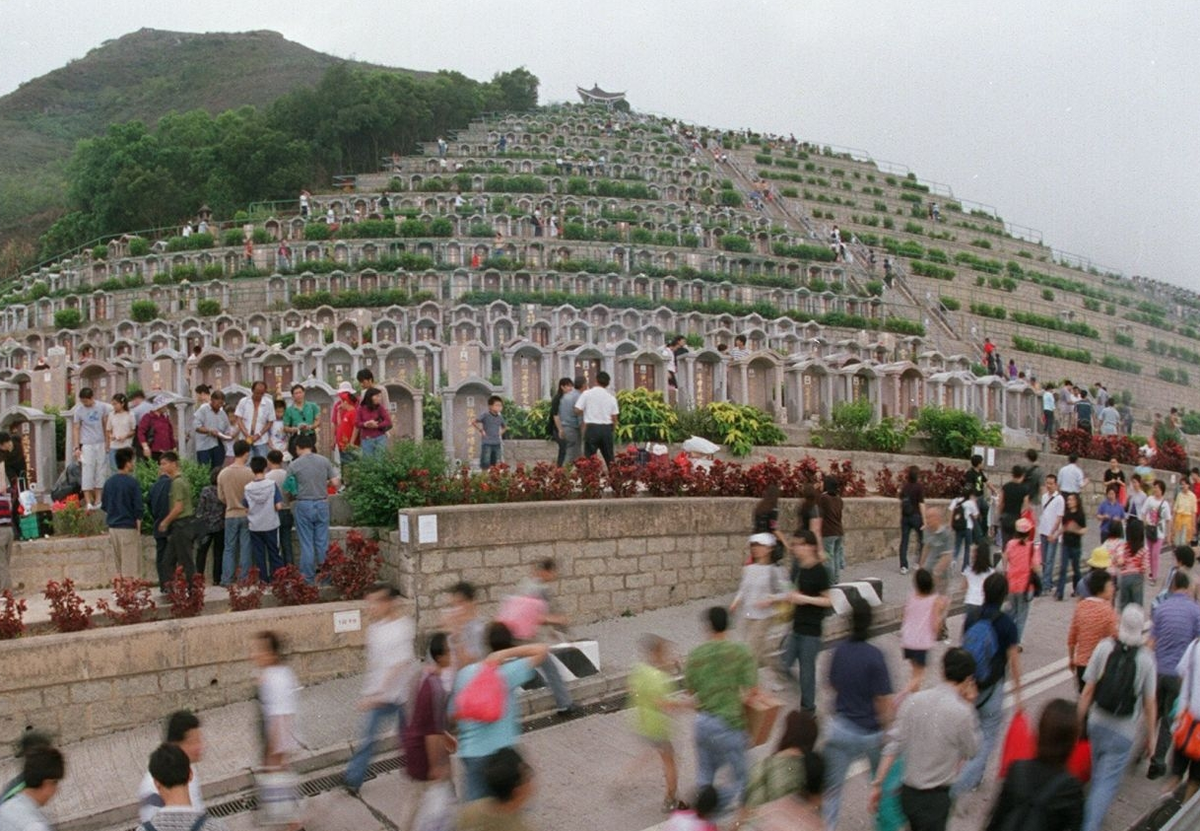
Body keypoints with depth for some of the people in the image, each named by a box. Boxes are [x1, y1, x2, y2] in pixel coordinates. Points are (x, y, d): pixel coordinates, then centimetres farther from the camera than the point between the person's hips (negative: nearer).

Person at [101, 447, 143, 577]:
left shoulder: (108, 482, 6)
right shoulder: (132, 482, -13)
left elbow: (104, 506, 13)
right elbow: (138, 508, -13)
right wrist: (138, 528, -4)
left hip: (113, 527, 7)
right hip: (128, 528, -7)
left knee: (120, 566, 15)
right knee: (131, 568, -2)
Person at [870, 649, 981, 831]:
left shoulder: (914, 700, -5)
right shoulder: (961, 712, -19)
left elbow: (894, 745, -6)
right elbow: (972, 751, -1)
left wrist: (877, 784, 0)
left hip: (907, 792, 5)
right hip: (934, 798, -5)